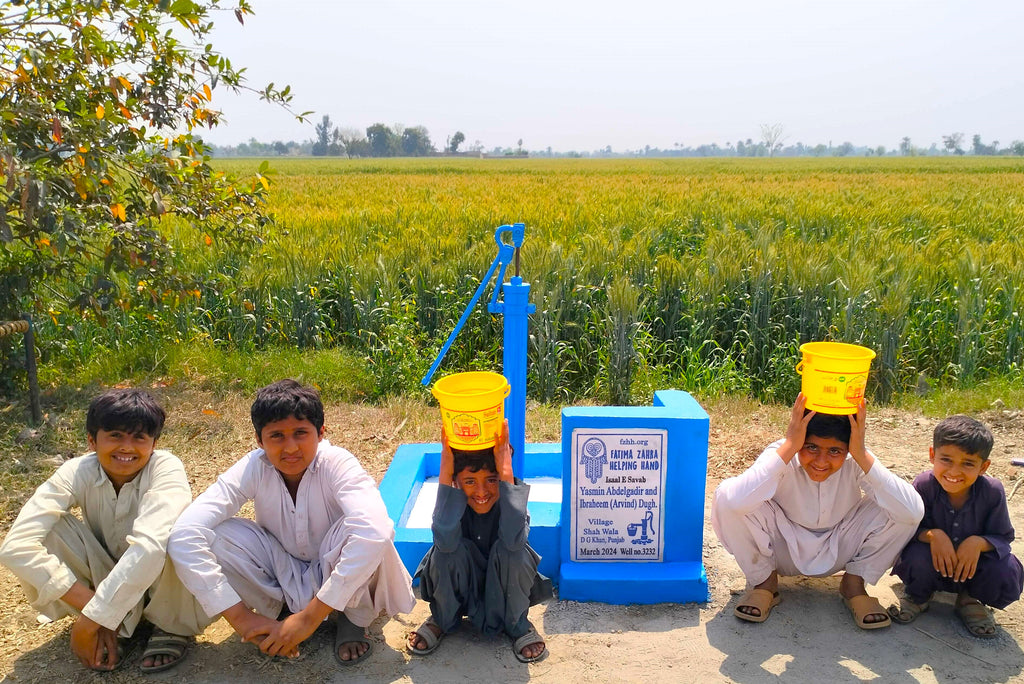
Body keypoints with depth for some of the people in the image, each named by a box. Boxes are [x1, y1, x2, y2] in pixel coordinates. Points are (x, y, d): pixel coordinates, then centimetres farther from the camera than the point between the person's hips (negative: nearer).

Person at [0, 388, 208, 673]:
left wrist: (89, 622, -40)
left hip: (166, 583, -3)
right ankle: (120, 626, -5)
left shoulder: (166, 468, -28)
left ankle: (171, 624, -6)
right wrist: (89, 604, -36)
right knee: (51, 529, -23)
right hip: (105, 579, 3)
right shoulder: (77, 473, -20)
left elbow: (150, 545, -43)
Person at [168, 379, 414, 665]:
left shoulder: (337, 464, -28)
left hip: (337, 574, -2)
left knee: (362, 530, -36)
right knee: (209, 535, -24)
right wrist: (241, 618, -34)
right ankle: (279, 610, 1)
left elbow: (375, 532, -46)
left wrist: (309, 618, -43)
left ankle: (352, 619, -4)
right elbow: (184, 534, -30)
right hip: (282, 574, 2)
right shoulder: (253, 468, -21)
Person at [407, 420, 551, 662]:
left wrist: (504, 462, -46)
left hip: (503, 587, 0)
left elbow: (513, 539, -45)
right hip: (459, 588, 1)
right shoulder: (453, 500, -23)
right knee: (446, 551, -31)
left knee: (512, 550, -32)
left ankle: (517, 623, -2)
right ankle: (443, 619, 1)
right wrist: (446, 462, -45)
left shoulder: (509, 497, -24)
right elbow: (446, 540, -44)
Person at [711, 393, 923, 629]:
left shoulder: (855, 462, -21)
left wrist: (863, 455, -38)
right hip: (783, 549, -2)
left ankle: (854, 583, 3)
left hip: (838, 553, 2)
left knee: (900, 511, -22)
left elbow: (913, 511, -34)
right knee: (725, 496, -30)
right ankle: (764, 581, -2)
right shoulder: (781, 455, -27)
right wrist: (788, 446, -44)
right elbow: (735, 502, -47)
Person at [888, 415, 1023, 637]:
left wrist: (979, 542, -32)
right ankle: (917, 596, 4)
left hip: (973, 562, 2)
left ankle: (971, 600, 10)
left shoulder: (992, 491, -18)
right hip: (934, 564, -2)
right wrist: (932, 535, -38)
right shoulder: (924, 485, -22)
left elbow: (1003, 537, -10)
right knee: (917, 557, -35)